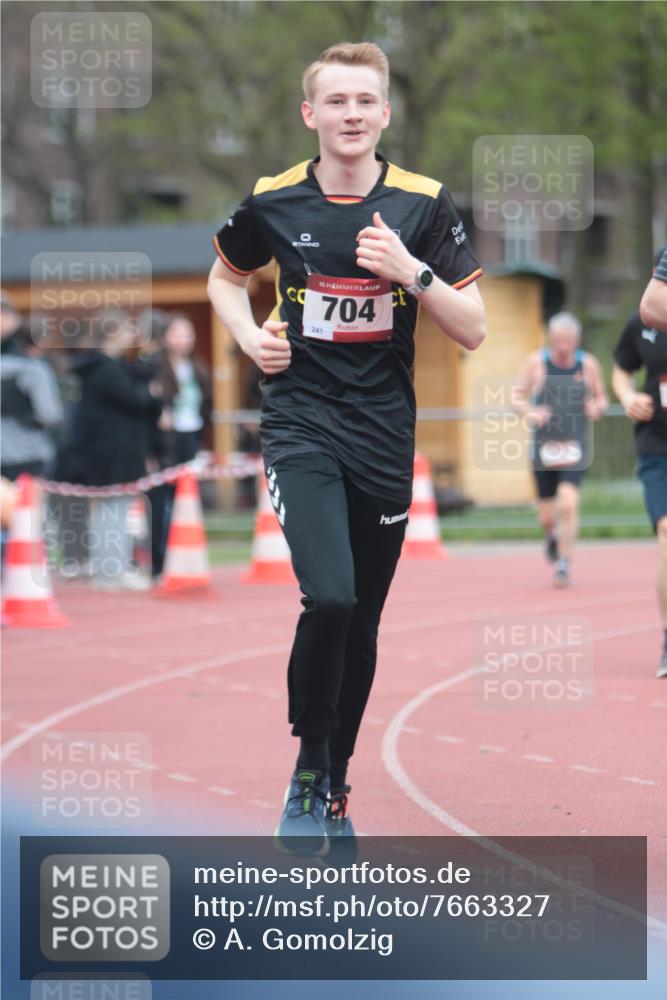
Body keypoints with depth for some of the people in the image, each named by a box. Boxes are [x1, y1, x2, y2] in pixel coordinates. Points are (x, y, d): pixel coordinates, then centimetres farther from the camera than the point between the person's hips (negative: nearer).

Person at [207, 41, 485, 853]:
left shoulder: (424, 204, -3)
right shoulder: (273, 202, -2)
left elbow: (473, 331, -3)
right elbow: (226, 277, 18)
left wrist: (411, 269, -18)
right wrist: (252, 337, -1)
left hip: (384, 438, 2)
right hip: (301, 426, -2)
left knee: (361, 625, 9)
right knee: (329, 598, -22)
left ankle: (335, 788, 28)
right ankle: (306, 772, -3)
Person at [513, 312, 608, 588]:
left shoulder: (588, 364, 0)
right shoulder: (536, 363, -3)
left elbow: (601, 398, 12)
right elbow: (517, 397, 3)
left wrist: (597, 408, -11)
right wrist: (529, 413, -17)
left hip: (575, 448, -1)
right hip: (543, 447, 1)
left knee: (568, 503, -20)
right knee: (546, 515, 6)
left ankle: (564, 564, -7)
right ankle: (552, 536, 44)